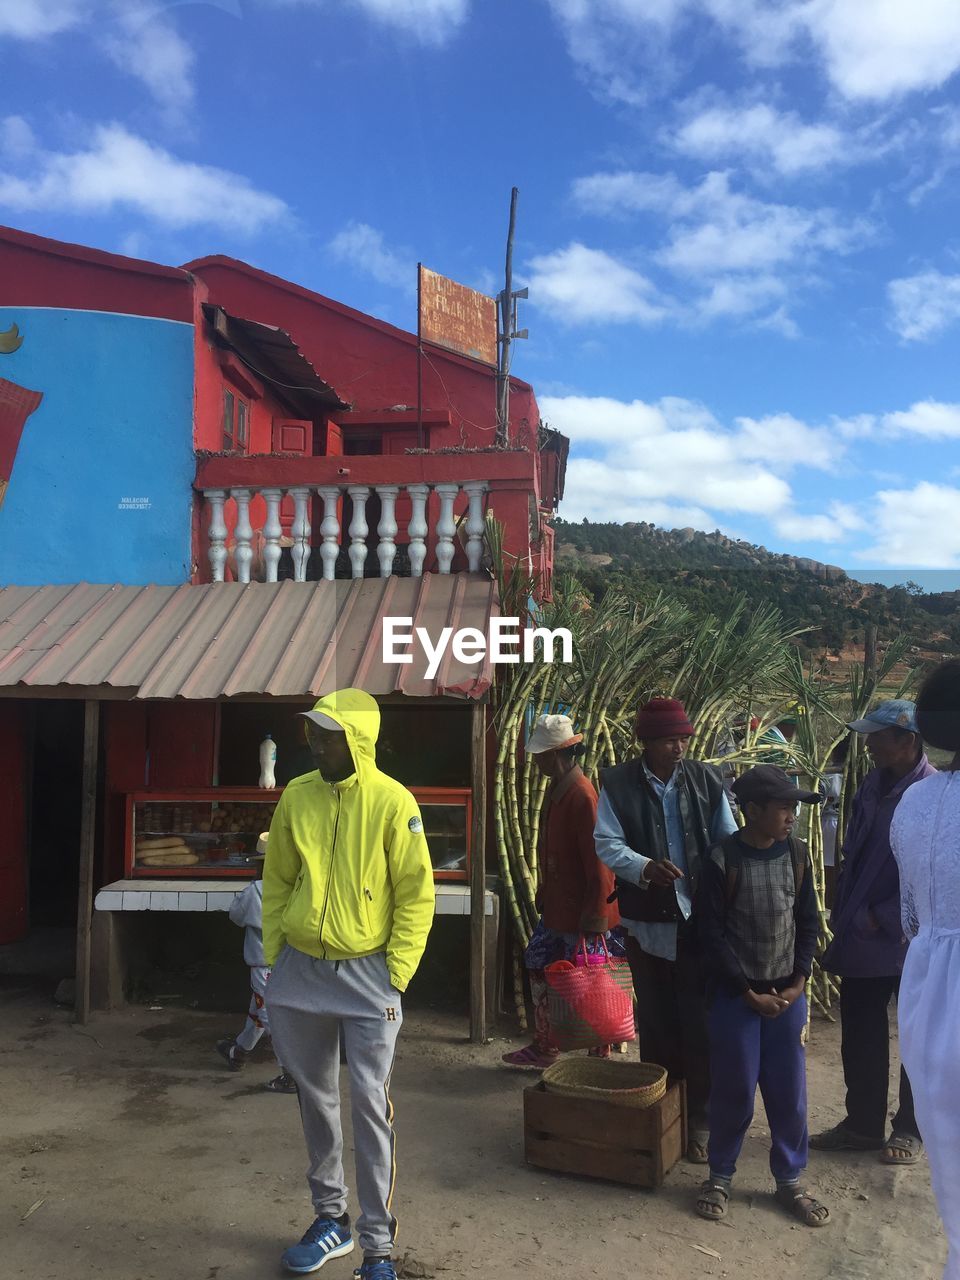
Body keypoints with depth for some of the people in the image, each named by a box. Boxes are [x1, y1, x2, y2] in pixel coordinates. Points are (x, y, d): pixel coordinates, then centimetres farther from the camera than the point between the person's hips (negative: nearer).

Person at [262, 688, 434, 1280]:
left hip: (367, 976, -4)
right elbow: (277, 881, 9)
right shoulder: (297, 796, 0)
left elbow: (417, 894, -7)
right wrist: (274, 956, 6)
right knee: (316, 1099, 16)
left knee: (370, 1106, -1)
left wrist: (396, 973, -9)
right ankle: (332, 1218, 34)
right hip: (300, 971, 4)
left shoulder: (393, 802, -11)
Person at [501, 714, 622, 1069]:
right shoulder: (556, 787, 7)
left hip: (580, 911, -10)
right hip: (557, 906, 10)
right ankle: (543, 1047, 30)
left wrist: (594, 918, -21)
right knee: (537, 964, 16)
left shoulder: (582, 796, -23)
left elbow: (598, 862, -23)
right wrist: (544, 894, 19)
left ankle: (602, 1053, 19)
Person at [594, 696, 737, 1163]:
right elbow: (607, 843, -7)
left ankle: (700, 1119, 17)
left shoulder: (706, 780, 0)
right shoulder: (617, 784, -3)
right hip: (648, 920, 0)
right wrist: (645, 868, -25)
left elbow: (729, 842, 3)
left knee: (700, 1024, 3)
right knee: (655, 1023, 14)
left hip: (699, 920, 0)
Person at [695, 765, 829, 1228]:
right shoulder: (723, 860, -14)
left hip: (787, 994, 4)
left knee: (789, 1089, 9)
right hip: (734, 994, -4)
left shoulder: (796, 854, 0)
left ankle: (789, 1180, 26)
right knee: (733, 1089, 4)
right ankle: (720, 1176, 24)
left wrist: (798, 981, -3)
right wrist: (748, 993, -10)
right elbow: (711, 935, -11)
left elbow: (807, 923, 7)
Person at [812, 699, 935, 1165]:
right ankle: (863, 1124, 29)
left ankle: (910, 1130, 28)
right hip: (862, 939, 7)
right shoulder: (872, 785, 5)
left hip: (908, 941, -6)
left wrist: (883, 918, -17)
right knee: (859, 1038, 14)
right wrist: (844, 914, 4)